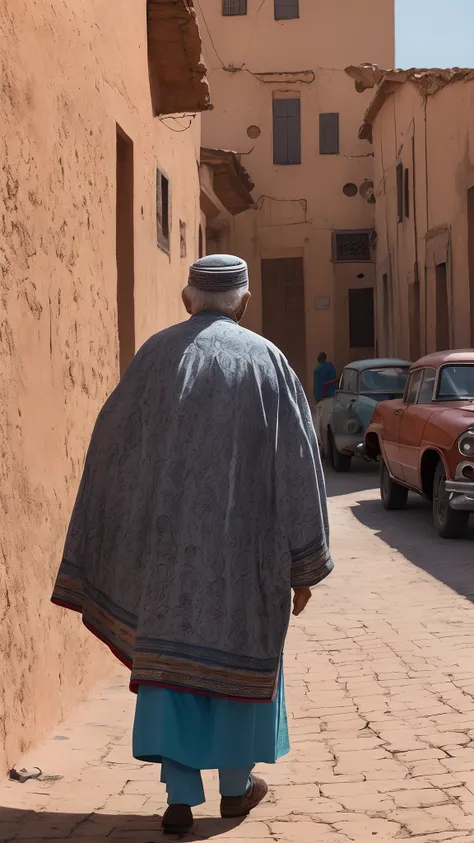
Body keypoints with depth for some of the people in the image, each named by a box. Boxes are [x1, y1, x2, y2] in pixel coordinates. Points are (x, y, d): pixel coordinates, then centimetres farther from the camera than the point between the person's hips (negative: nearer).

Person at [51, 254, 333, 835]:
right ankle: (236, 787, 26)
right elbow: (297, 466, -7)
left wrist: (107, 554, 11)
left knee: (170, 659, 7)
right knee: (239, 654, 14)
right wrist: (304, 565, 0)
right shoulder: (265, 361, -5)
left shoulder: (154, 356, 0)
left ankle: (180, 799, 3)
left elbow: (109, 456, 2)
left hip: (168, 542, 1)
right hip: (244, 546, -1)